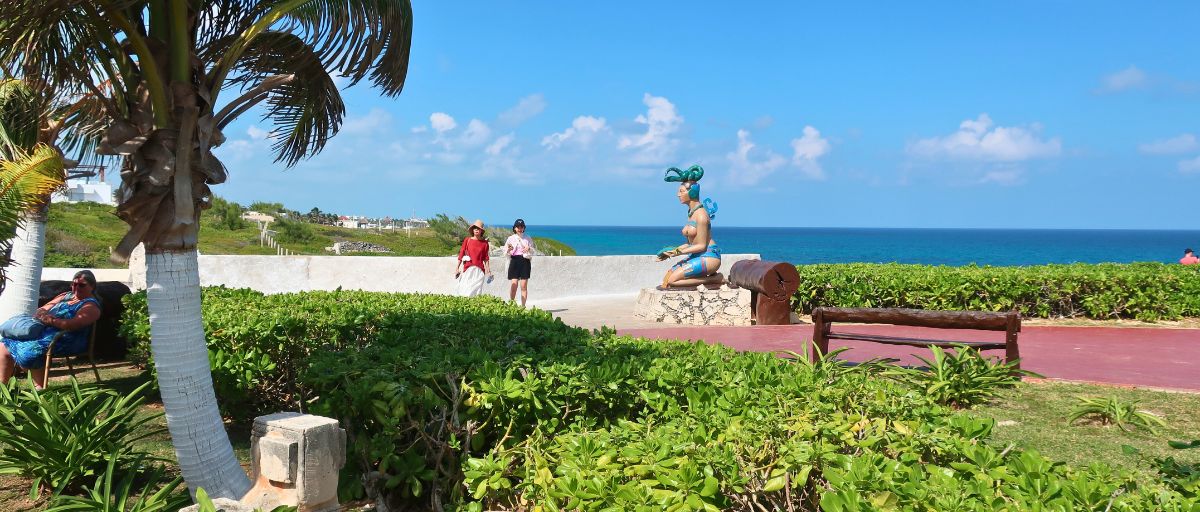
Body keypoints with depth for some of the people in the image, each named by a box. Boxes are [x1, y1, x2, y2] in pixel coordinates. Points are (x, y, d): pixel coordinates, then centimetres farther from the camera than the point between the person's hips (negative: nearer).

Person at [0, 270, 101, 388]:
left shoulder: (91, 306, -3)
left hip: (64, 339, -8)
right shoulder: (66, 295, 24)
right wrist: (40, 314, -3)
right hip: (42, 330, 9)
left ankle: (40, 389, -19)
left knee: (29, 351, -31)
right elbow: (43, 309, 21)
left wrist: (51, 320, -24)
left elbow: (75, 324, -19)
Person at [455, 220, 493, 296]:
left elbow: (486, 258, 11)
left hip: (479, 269, 0)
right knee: (465, 291, -6)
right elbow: (461, 254, 8)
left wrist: (488, 270, 7)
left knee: (476, 291, -3)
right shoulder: (467, 240, 5)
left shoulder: (484, 243, 6)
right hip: (468, 269, 0)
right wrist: (457, 267, 7)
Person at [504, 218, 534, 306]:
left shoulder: (527, 238, 11)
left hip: (525, 261, 0)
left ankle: (523, 305, 0)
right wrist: (508, 250, -15)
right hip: (514, 261, 0)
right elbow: (505, 252, 8)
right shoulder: (511, 238, 10)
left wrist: (529, 249, -12)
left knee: (524, 285, -4)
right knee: (514, 284, -10)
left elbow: (532, 251, 10)